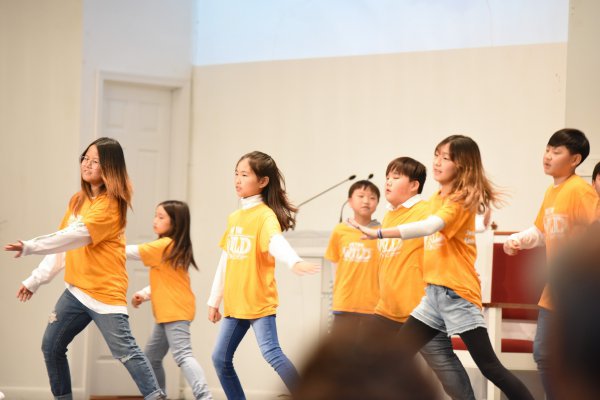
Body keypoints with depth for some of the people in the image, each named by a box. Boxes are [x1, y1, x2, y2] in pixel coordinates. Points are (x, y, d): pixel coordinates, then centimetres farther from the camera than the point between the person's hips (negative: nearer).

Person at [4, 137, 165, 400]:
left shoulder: (110, 204, -13)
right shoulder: (78, 200, 12)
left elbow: (77, 235, -26)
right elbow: (61, 244, 16)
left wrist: (30, 247, -31)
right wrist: (35, 280, 13)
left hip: (105, 290, -8)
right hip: (76, 290, 8)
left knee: (125, 351, -16)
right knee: (51, 347, 11)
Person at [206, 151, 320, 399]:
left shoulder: (266, 215, -11)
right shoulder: (234, 218, 13)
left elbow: (276, 242, -32)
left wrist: (294, 262, -53)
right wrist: (214, 301, 18)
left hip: (259, 302, -8)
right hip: (235, 304, 8)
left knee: (271, 353, -18)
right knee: (220, 358, 7)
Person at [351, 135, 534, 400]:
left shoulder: (461, 200, -13)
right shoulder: (436, 199, 13)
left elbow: (428, 227, -29)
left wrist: (378, 233, -37)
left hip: (458, 293, -8)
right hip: (433, 293, 8)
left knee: (489, 366, -7)